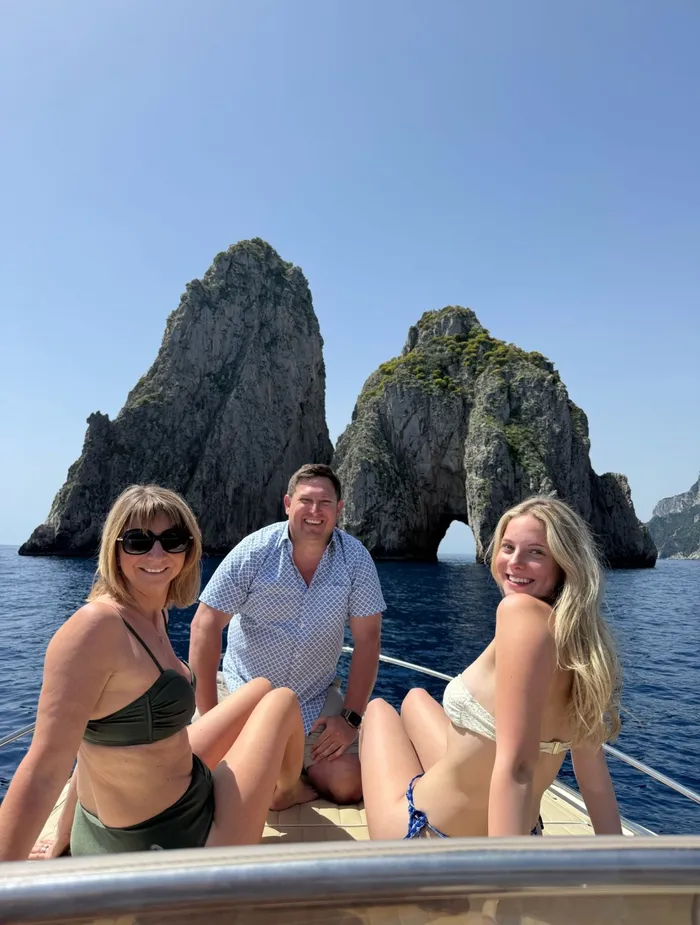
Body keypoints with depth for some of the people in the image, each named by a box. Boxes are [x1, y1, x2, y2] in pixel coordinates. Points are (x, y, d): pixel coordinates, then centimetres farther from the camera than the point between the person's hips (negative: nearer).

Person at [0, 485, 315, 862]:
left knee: (261, 689, 21)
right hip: (162, 840, -8)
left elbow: (101, 737, 6)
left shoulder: (153, 616, -1)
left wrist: (64, 839, 12)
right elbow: (44, 771, -31)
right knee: (282, 701, 7)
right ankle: (288, 790, 39)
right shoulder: (96, 626, -28)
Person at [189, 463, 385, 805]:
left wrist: (351, 717, -11)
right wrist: (209, 718, -15)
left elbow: (367, 639, -8)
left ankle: (301, 762, 22)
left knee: (348, 787, -11)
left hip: (317, 699, 2)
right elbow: (206, 625, -14)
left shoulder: (356, 559, -11)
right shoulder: (254, 551, -15)